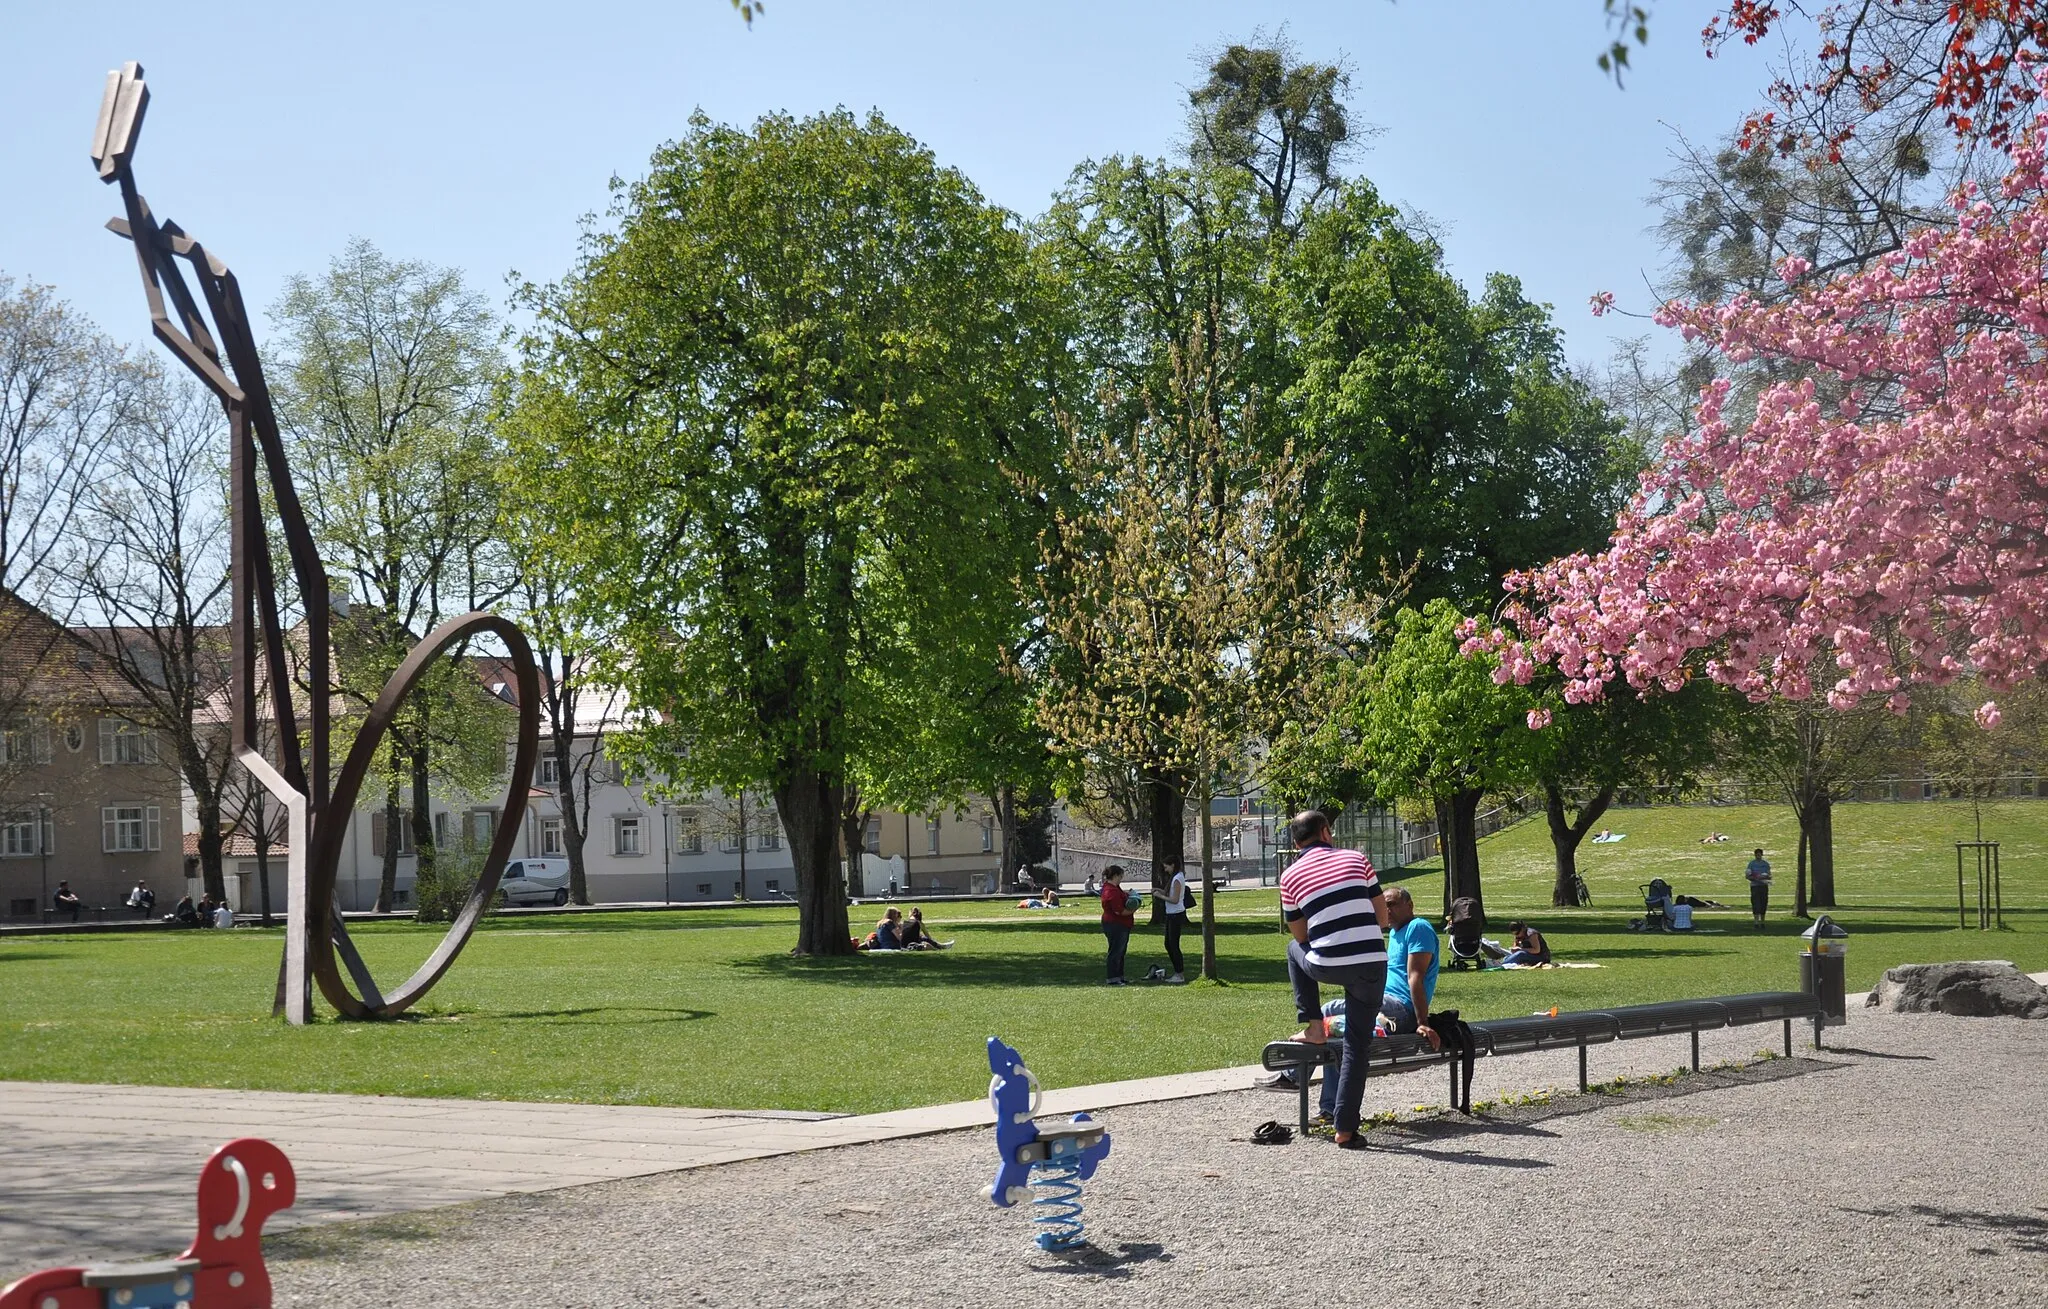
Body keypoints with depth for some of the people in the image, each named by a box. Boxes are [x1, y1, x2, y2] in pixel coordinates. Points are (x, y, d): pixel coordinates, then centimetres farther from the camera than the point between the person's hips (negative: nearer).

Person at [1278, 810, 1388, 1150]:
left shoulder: (1290, 877, 5)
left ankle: (1313, 1027, 26)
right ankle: (1345, 1129, 7)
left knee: (1295, 949, 33)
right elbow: (1383, 918, 10)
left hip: (1327, 966, -1)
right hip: (1372, 964, 1)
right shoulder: (1357, 860, 7)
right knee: (1356, 1046, 11)